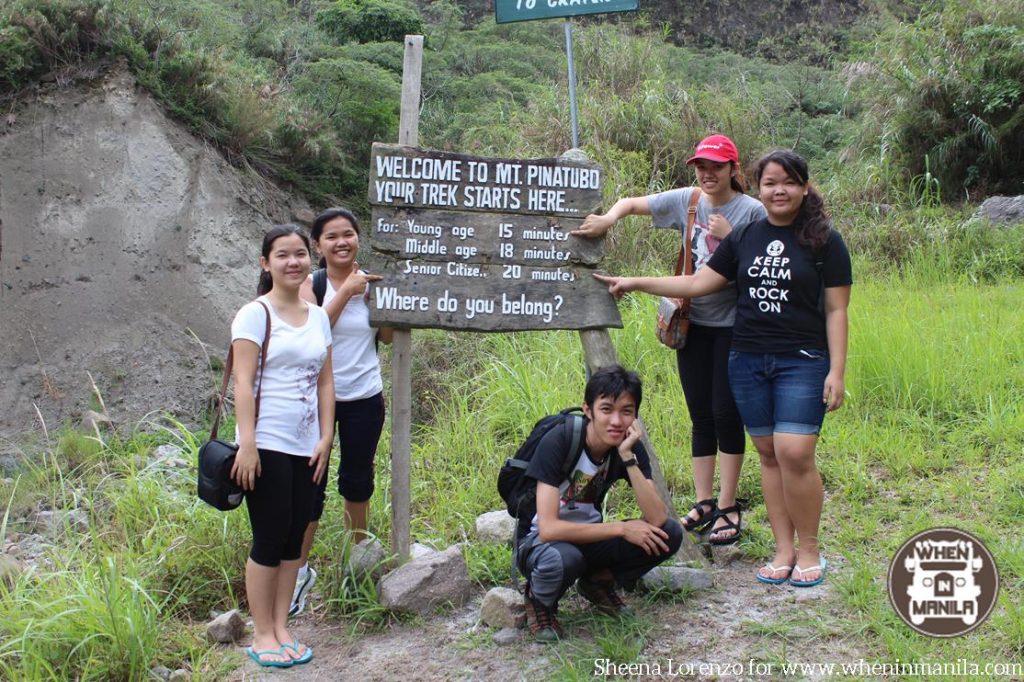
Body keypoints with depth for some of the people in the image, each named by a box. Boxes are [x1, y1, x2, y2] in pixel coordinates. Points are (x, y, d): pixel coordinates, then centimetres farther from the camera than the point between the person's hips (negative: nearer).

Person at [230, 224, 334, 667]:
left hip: (305, 447, 6)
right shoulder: (255, 314, -6)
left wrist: (326, 438, 5)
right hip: (267, 445, -6)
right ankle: (262, 636, 12)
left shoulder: (318, 317, 11)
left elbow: (324, 382, 12)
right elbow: (243, 382, -12)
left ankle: (281, 629, 20)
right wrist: (247, 444, -18)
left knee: (294, 539, 10)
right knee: (269, 540, -1)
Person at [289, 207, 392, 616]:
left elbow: (389, 336, 0)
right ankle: (301, 569, 10)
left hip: (365, 398, 2)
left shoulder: (372, 282, 1)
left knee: (357, 476, 16)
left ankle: (359, 546, 37)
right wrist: (346, 291, -21)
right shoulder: (312, 285, -5)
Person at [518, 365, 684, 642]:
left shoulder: (631, 447, -10)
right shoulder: (558, 442, -26)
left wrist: (628, 458, -29)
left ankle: (598, 582, 8)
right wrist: (621, 528, -26)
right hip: (540, 542, -5)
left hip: (590, 537, 5)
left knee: (670, 534, -16)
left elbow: (657, 519, -22)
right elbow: (548, 529, -32)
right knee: (562, 558, -40)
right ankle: (540, 601, -4)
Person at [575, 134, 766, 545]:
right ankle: (704, 503, 20)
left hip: (732, 325, -4)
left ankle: (728, 508, 9)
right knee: (700, 416, 10)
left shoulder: (752, 211, -8)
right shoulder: (686, 201, 2)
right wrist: (609, 218, -14)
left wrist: (729, 236, -20)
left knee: (726, 414, -1)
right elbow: (631, 203, 6)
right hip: (692, 322, 4)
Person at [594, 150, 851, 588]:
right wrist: (636, 283, 6)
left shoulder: (824, 241, -1)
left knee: (795, 454, -12)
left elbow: (836, 310, -1)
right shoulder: (745, 238, 10)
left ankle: (809, 550, 5)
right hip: (747, 360, 4)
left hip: (803, 361, -4)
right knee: (768, 453, 6)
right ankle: (784, 549, 15)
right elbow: (699, 283, 11)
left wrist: (837, 371, -7)